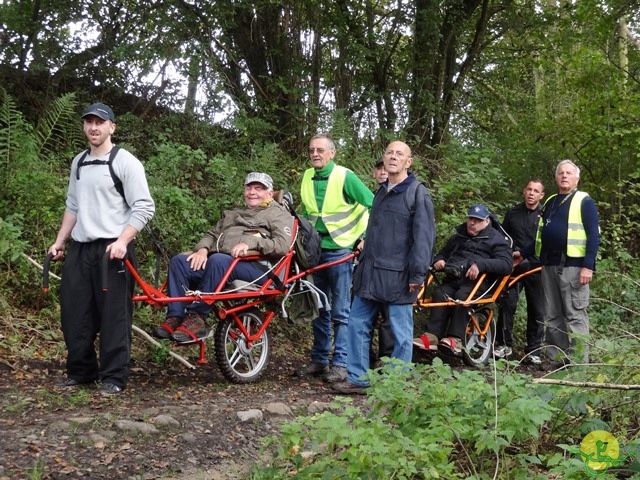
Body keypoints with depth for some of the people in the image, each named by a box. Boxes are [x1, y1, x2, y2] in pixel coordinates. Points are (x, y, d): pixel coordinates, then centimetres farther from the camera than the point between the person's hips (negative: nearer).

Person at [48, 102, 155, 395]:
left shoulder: (125, 162, -6)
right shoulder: (78, 162, 15)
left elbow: (144, 207, -11)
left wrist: (122, 241, -21)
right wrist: (59, 242, 17)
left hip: (111, 249, -7)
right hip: (79, 248, 7)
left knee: (113, 315, -3)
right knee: (73, 312, 9)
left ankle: (114, 378, 5)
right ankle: (81, 371, 21)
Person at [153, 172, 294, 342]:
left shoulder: (279, 214, 12)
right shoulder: (233, 214, 35)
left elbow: (283, 245, -6)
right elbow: (212, 234, 25)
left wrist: (251, 242, -19)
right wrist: (203, 249, 2)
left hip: (256, 266, -7)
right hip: (220, 263, 7)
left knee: (218, 260, -37)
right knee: (179, 261, -16)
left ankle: (197, 318, -31)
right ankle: (175, 317, -23)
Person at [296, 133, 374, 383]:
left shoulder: (345, 176, -10)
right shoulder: (307, 177, 7)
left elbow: (373, 206, -6)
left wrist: (365, 238, -9)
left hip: (339, 250, -6)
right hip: (315, 250, 6)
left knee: (340, 312, -2)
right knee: (318, 310, 12)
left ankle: (340, 364, 4)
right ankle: (319, 360, 20)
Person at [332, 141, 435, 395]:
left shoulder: (418, 193, -6)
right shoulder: (381, 192, 18)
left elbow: (423, 237, -12)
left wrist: (418, 274, -18)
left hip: (397, 276, -8)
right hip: (371, 273, 8)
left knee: (401, 332, 1)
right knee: (357, 324, 8)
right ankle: (357, 378, 17)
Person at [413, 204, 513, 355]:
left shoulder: (496, 239, 10)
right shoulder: (458, 237, 30)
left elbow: (506, 264, -6)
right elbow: (443, 254, 39)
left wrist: (480, 264, -22)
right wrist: (438, 261, 11)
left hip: (478, 281, -4)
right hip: (453, 279, 5)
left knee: (461, 296, -36)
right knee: (440, 294, -28)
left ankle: (455, 339, -39)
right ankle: (432, 336, -39)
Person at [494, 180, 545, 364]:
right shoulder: (512, 213, 11)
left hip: (537, 268, -1)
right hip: (514, 266, 1)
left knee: (537, 311, 2)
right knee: (507, 304, -9)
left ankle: (533, 351, 10)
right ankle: (504, 344, 3)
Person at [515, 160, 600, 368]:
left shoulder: (584, 201, -1)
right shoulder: (550, 202, 19)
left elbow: (594, 235, -8)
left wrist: (588, 265, -16)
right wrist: (523, 253, 20)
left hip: (573, 266, -7)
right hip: (549, 265, 7)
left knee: (575, 315, -6)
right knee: (552, 316, 8)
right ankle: (556, 361, 14)